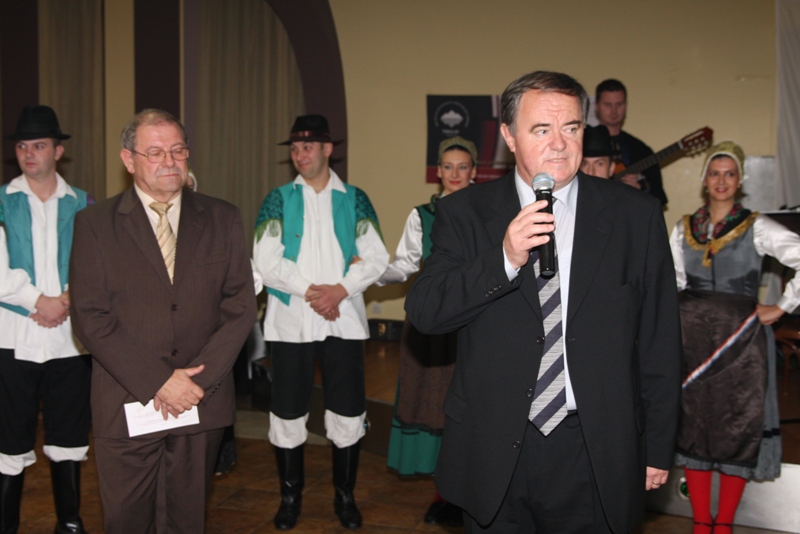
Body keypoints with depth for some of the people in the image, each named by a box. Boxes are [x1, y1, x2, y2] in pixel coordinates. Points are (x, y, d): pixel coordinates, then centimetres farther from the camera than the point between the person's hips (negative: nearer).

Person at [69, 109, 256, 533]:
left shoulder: (222, 220, 6)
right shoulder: (95, 223, 1)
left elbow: (240, 307, 2)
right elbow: (90, 318, -6)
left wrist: (198, 380, -9)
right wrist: (158, 382, -13)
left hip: (202, 402, 1)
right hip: (128, 406, -1)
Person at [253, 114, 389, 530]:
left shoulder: (354, 199, 6)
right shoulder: (279, 199, 5)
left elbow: (376, 258, 0)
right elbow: (265, 260, -4)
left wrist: (339, 289, -14)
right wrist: (310, 291, -13)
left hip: (344, 319, 0)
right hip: (290, 321, 0)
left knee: (348, 414, 6)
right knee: (288, 414, 7)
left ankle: (345, 496, 23)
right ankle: (290, 497, 24)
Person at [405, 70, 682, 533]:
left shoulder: (636, 215, 0)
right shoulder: (465, 213, 0)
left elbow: (659, 343, 3)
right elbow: (423, 312, -9)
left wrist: (658, 447, 4)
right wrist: (504, 260, -22)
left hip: (597, 454, 0)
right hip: (494, 453, 0)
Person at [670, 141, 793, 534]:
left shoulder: (756, 228, -1)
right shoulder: (684, 228, 9)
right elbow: (671, 285, 10)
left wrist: (782, 307, -10)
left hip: (740, 338, -3)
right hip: (691, 336, 3)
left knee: (738, 427, 2)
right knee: (692, 425, 5)